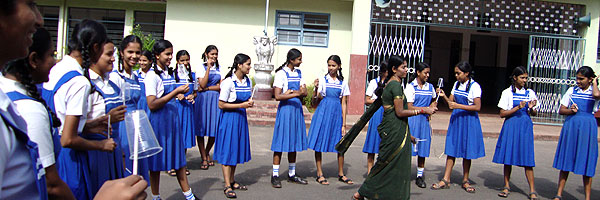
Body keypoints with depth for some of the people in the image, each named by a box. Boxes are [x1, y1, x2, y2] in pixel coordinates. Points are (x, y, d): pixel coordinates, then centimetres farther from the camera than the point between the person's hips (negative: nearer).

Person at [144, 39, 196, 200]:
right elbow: (152, 104, -21)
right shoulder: (152, 75, -13)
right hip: (158, 120, -7)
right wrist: (176, 92, -21)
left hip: (172, 118, 7)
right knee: (157, 161, 5)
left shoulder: (169, 72, 11)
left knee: (178, 157, 10)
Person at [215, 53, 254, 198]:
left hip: (241, 117, 7)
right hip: (229, 117, -7)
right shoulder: (229, 82, -16)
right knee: (227, 150, -3)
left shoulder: (248, 81, 6)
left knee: (237, 148, 13)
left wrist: (250, 103, -3)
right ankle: (227, 186, 3)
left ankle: (232, 181, 25)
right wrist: (241, 105, -18)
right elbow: (221, 105, -15)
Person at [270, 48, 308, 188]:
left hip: (297, 108, 6)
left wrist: (291, 92, -15)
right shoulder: (281, 73, -9)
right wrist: (295, 94, -25)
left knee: (294, 141, 10)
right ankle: (275, 176, 4)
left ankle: (291, 175, 20)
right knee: (281, 142, -4)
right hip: (285, 109, -6)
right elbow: (277, 96, -17)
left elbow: (304, 92, 5)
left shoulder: (299, 73, 12)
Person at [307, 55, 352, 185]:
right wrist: (316, 88, -21)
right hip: (323, 112, -2)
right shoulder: (323, 80, 2)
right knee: (320, 142, 1)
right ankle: (319, 174, 12)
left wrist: (344, 124, 3)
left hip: (337, 113, 2)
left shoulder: (343, 83, 7)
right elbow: (316, 99, -1)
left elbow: (343, 104, 7)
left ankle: (341, 174, 19)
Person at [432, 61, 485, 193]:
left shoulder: (474, 86, -9)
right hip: (456, 118, 5)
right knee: (452, 149, 3)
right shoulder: (457, 84, 9)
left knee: (467, 152, 4)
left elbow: (477, 107, -15)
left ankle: (465, 181, 18)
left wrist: (459, 106, -22)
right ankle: (446, 180, 5)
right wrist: (444, 96, -7)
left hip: (468, 119, -5)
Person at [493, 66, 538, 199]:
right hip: (511, 125, -1)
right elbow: (502, 114, -3)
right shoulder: (508, 93, 2)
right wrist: (518, 108, -15)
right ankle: (507, 186, 16)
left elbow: (534, 114, 14)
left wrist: (531, 108, -8)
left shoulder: (530, 93, 9)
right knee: (508, 157, 4)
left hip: (525, 127, 1)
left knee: (527, 158, -4)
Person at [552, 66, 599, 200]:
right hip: (570, 126, 2)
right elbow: (561, 110, 9)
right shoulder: (572, 91, 8)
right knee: (566, 160, 5)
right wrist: (571, 110, -11)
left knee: (586, 163, 2)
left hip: (587, 127, -2)